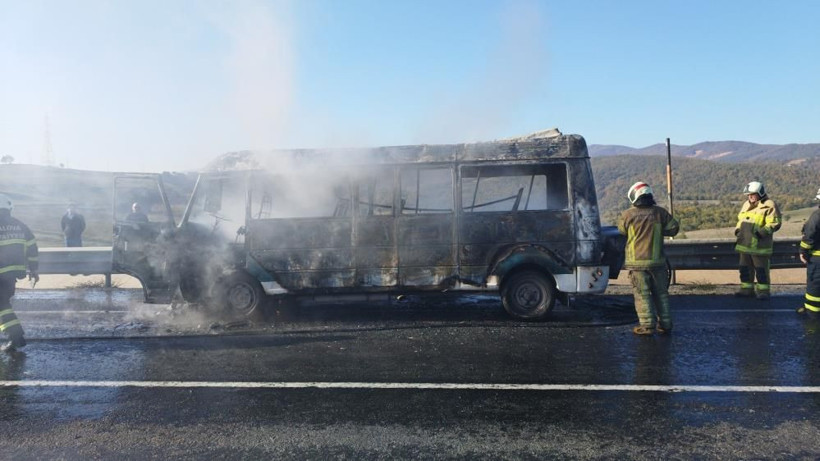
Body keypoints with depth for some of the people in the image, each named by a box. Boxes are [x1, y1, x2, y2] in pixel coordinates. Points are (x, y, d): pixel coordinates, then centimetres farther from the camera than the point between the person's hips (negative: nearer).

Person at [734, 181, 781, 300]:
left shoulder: (768, 206, -10)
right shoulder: (746, 205, 14)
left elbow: (775, 223, -15)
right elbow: (740, 219, 25)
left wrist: (762, 232, -24)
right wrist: (738, 230, 8)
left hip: (759, 245, -8)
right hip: (745, 244, 8)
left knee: (761, 270, 0)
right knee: (745, 268, 14)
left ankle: (763, 291, 10)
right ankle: (747, 289, 24)